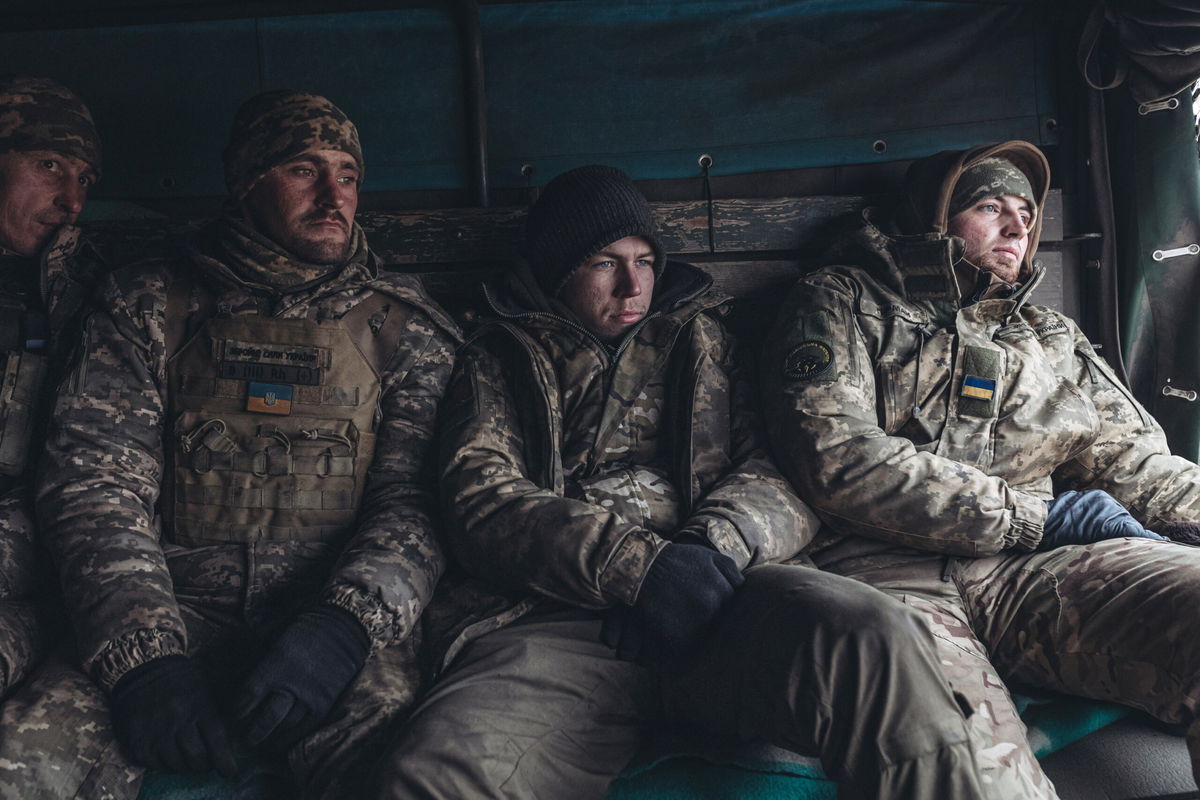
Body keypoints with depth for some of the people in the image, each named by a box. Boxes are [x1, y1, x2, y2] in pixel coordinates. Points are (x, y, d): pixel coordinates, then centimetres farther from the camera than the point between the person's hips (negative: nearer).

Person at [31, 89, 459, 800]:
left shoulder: (404, 327, 11)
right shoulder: (151, 308, 11)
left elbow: (417, 500, 1)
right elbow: (95, 481, 1)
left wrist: (345, 623, -20)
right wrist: (143, 654, -15)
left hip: (340, 619, 0)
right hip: (172, 612, 1)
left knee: (386, 726, -32)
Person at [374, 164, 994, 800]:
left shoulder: (700, 341, 27)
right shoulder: (499, 359, 21)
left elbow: (778, 472, 13)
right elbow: (479, 501, 3)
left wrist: (716, 544, -11)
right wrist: (637, 565, -13)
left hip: (713, 595, 2)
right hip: (556, 618, -1)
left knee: (872, 635, -32)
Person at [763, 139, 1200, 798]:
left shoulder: (1052, 339, 31)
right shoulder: (842, 304, 13)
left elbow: (1131, 458, 26)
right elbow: (836, 457, -3)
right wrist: (1036, 514, -2)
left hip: (1034, 568, 6)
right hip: (885, 565, -5)